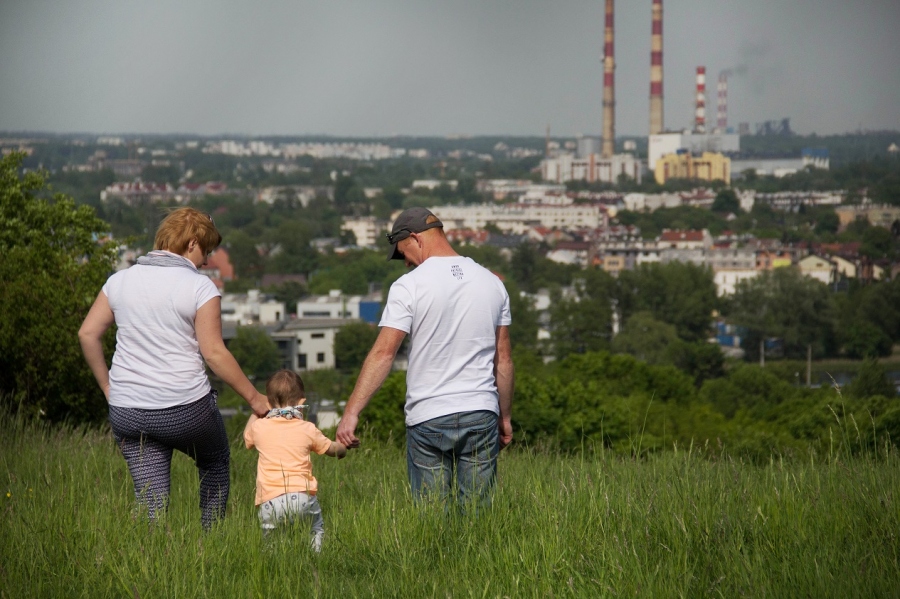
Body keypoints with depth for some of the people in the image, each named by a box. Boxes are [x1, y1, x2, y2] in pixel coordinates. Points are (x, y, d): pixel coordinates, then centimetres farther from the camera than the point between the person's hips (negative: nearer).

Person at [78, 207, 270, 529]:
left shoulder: (121, 280, 6)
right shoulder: (200, 287, -8)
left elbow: (88, 334, 6)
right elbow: (214, 352, -11)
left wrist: (108, 386, 16)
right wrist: (253, 397, -3)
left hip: (128, 414, 3)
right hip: (185, 409, -3)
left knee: (151, 502, 5)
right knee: (215, 463, 25)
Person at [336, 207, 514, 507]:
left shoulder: (409, 286, -6)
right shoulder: (491, 282, 8)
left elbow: (383, 353, -13)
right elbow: (503, 358, 12)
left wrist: (351, 412, -12)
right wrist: (505, 417, 20)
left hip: (428, 417, -4)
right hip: (481, 415, 4)